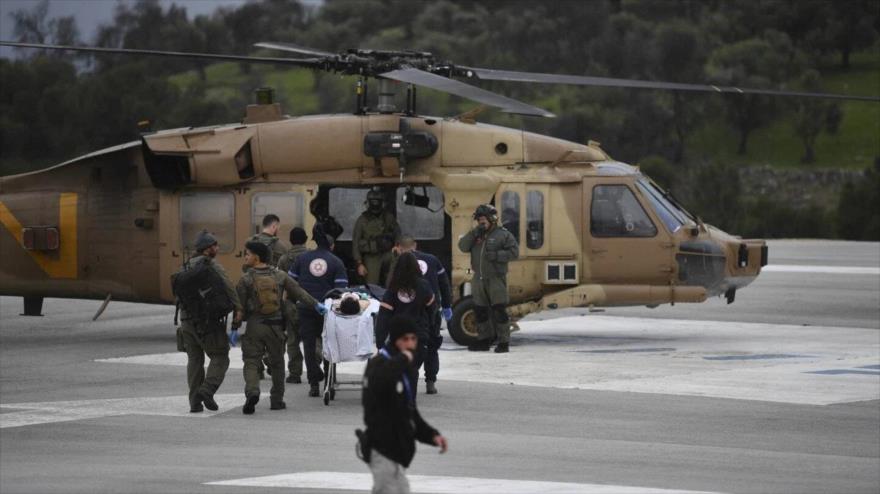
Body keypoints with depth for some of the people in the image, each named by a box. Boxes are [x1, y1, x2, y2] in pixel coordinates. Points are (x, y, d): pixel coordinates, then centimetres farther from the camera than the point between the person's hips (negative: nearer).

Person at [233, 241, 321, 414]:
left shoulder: (246, 280, -5)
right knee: (277, 362, 16)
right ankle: (277, 399, 19)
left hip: (253, 326, -3)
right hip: (275, 326, 3)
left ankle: (252, 391, -26)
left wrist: (235, 327, 3)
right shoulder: (279, 276, 3)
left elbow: (239, 306, -4)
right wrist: (315, 304, 13)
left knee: (251, 361, -1)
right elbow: (299, 292, 5)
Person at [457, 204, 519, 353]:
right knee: (480, 311, 11)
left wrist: (497, 255, -19)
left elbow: (514, 252, -8)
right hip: (479, 279, 6)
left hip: (496, 278, -6)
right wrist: (474, 234, -10)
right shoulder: (476, 235, 14)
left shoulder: (502, 234, -2)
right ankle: (485, 340, 22)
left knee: (499, 310, -9)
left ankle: (504, 342, -6)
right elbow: (462, 246, 2)